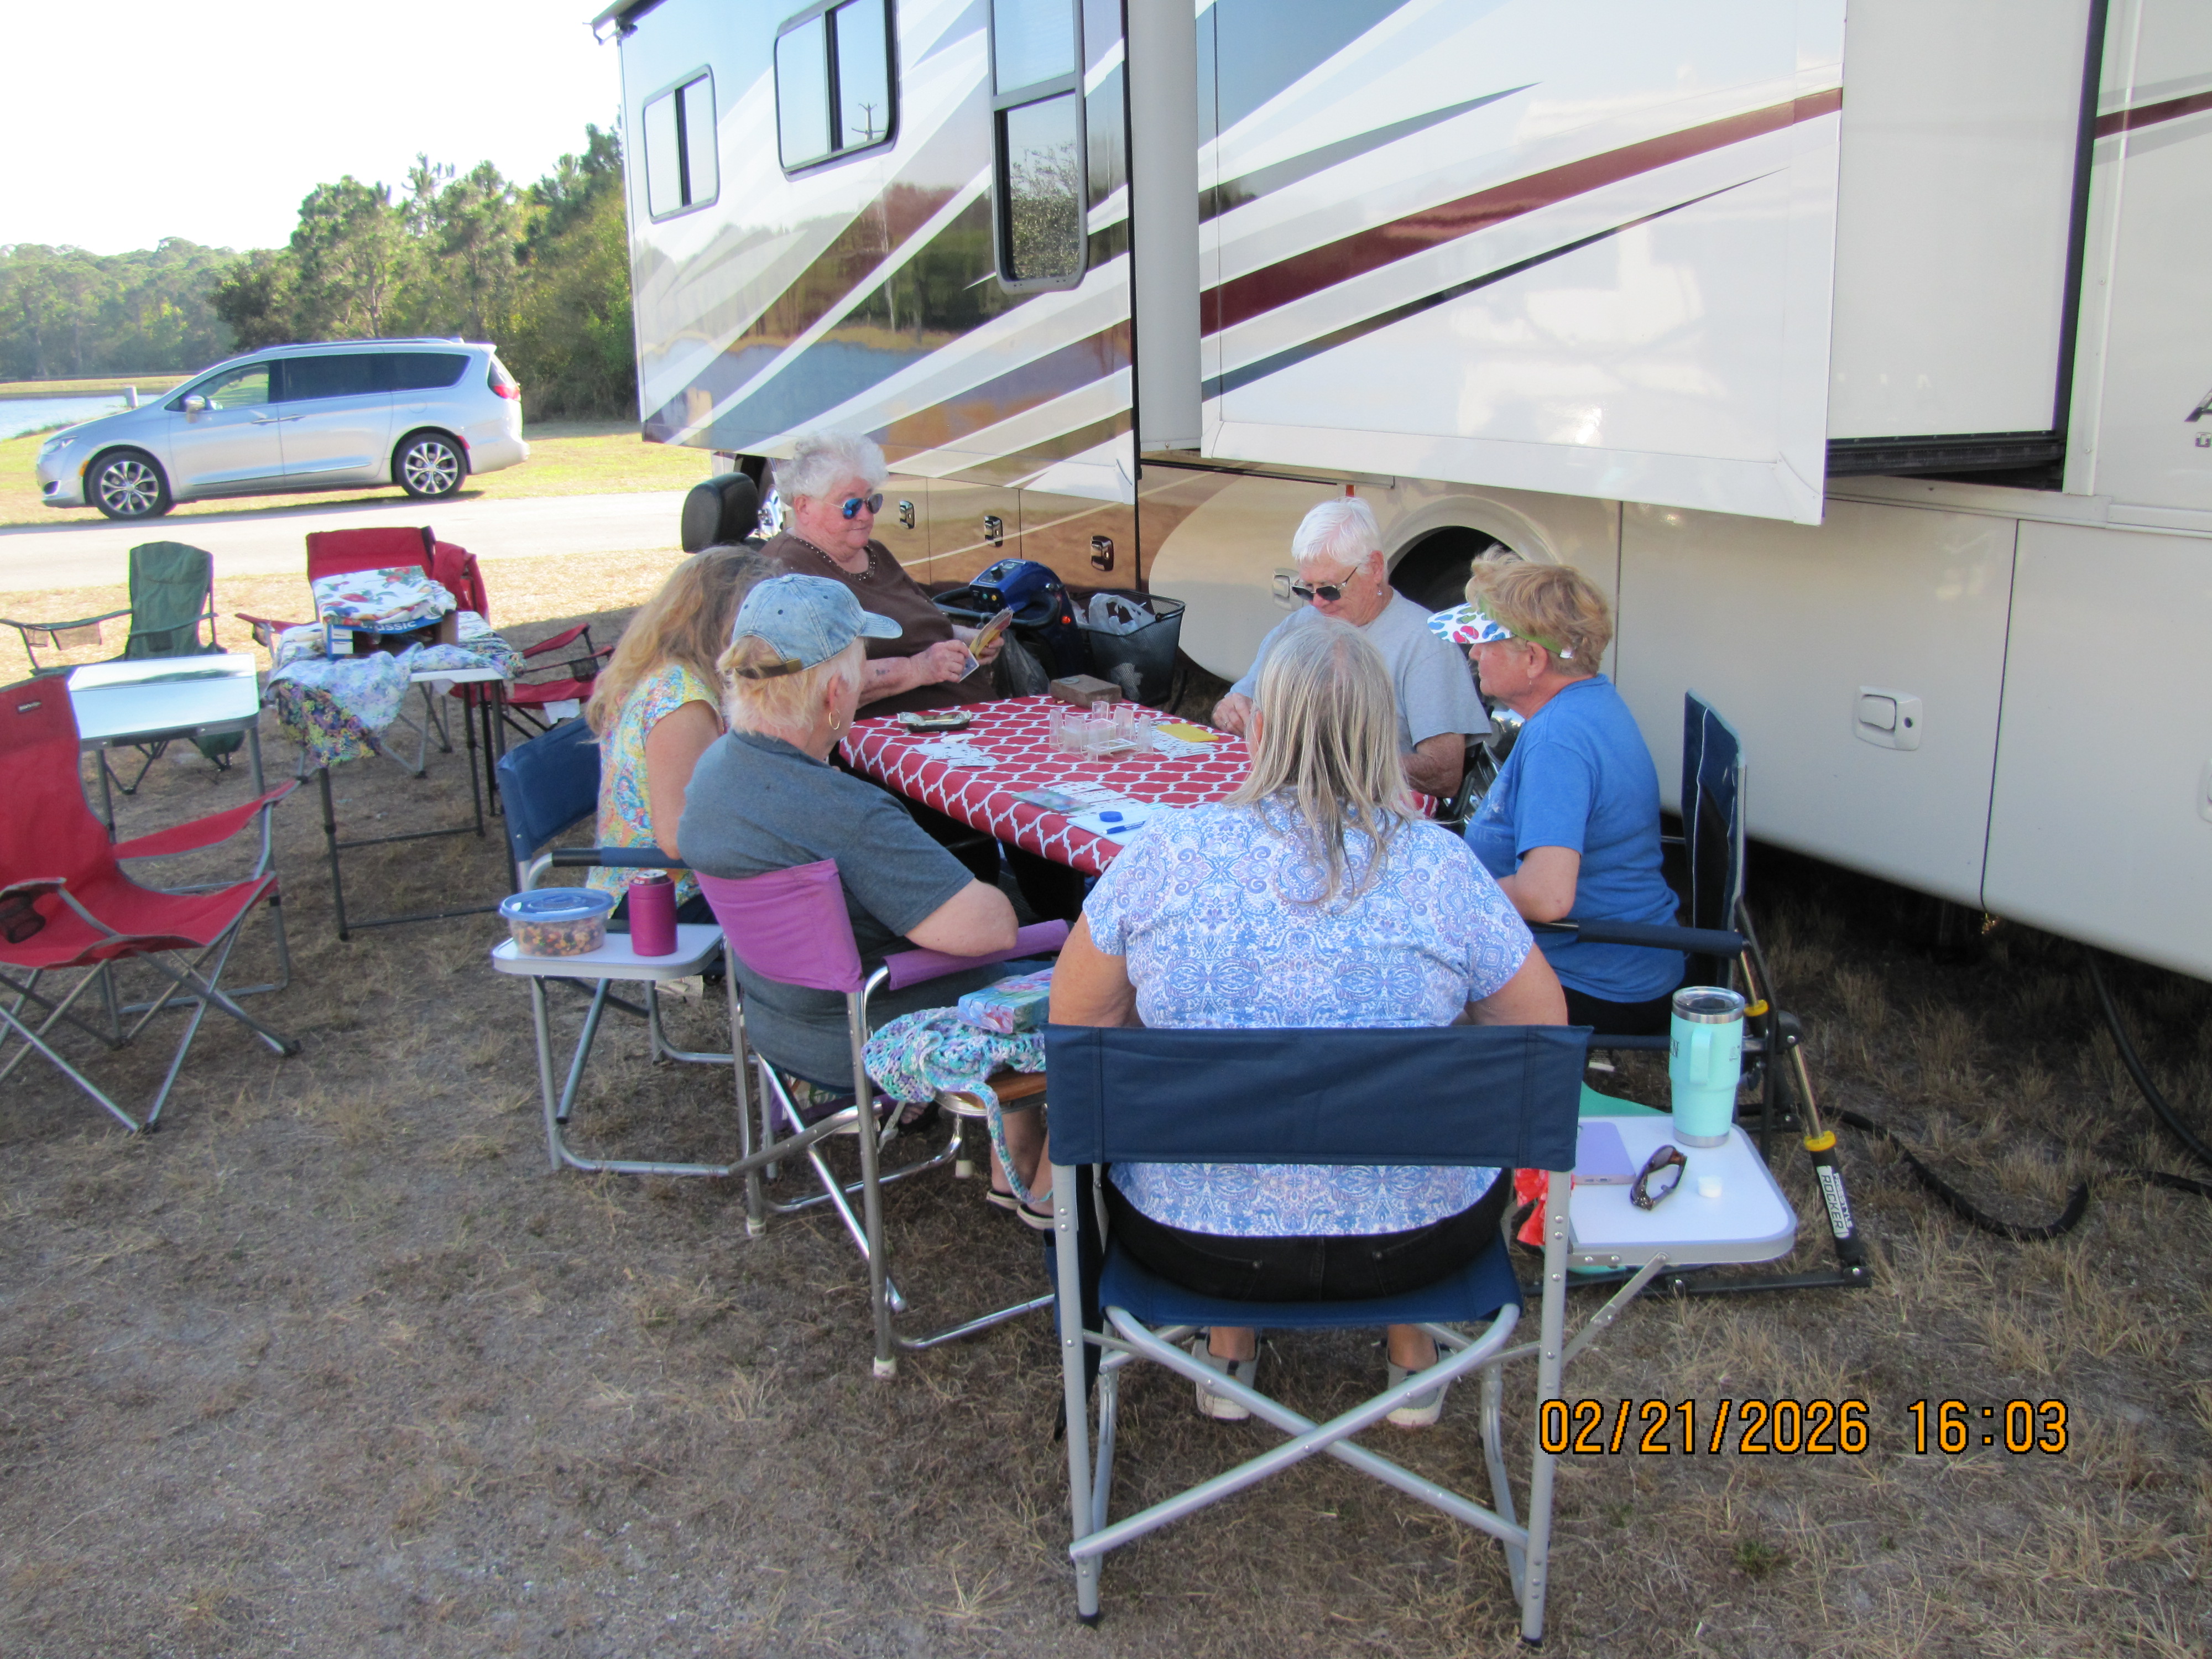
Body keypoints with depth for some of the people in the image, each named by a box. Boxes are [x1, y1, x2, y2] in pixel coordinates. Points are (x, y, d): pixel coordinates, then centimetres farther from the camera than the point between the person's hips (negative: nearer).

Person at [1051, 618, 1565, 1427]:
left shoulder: (1167, 850, -12)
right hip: (1416, 1238, 0)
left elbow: (1076, 1021, 0)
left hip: (1194, 1239, 0)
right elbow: (1544, 1033, 0)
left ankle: (1229, 1348, 41)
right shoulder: (1439, 864, -12)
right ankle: (1411, 1350, 41)